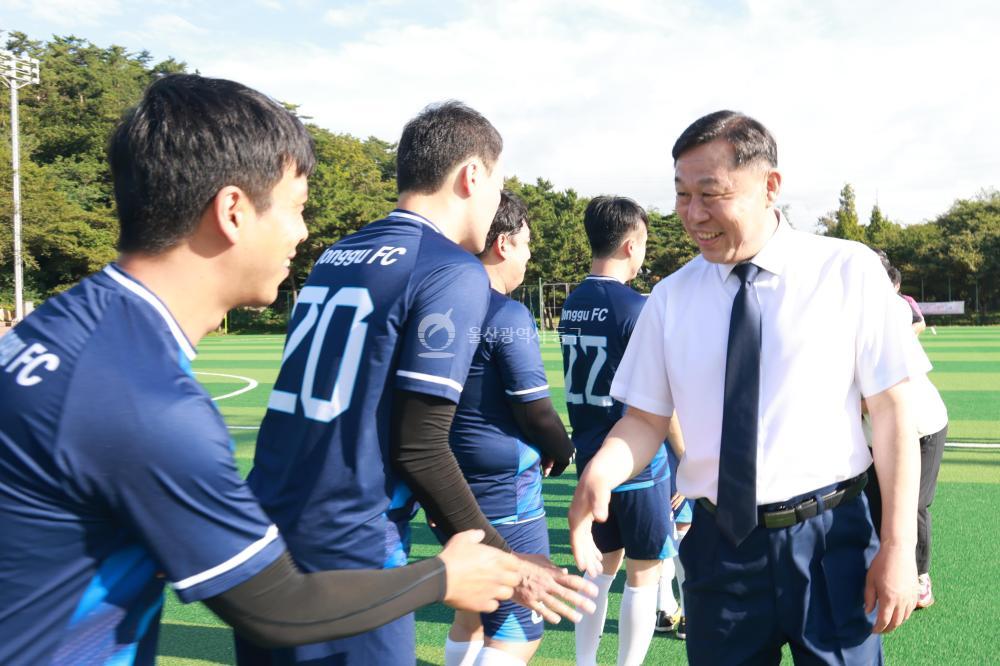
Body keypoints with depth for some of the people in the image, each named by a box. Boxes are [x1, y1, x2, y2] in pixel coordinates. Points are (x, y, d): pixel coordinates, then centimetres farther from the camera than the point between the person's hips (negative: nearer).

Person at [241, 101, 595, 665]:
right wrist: (503, 564, -6)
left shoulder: (336, 256, 9)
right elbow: (420, 448, -16)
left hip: (267, 535, 7)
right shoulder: (456, 273, -12)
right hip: (347, 556, -7)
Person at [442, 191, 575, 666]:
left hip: (452, 491, 8)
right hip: (504, 498, -8)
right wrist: (561, 454, 5)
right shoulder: (507, 315, -17)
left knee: (471, 614, 23)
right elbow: (535, 411, -16)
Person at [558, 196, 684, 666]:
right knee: (642, 575, 7)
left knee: (601, 567, 18)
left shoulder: (572, 305, 5)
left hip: (591, 460, 7)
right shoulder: (636, 307, -16)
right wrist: (690, 457, -2)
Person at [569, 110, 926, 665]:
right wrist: (599, 474, -17)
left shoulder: (849, 273, -7)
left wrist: (899, 544, -8)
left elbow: (890, 409, -5)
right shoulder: (670, 298, 1)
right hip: (718, 544, 3)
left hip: (830, 541, -2)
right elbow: (646, 418, 3)